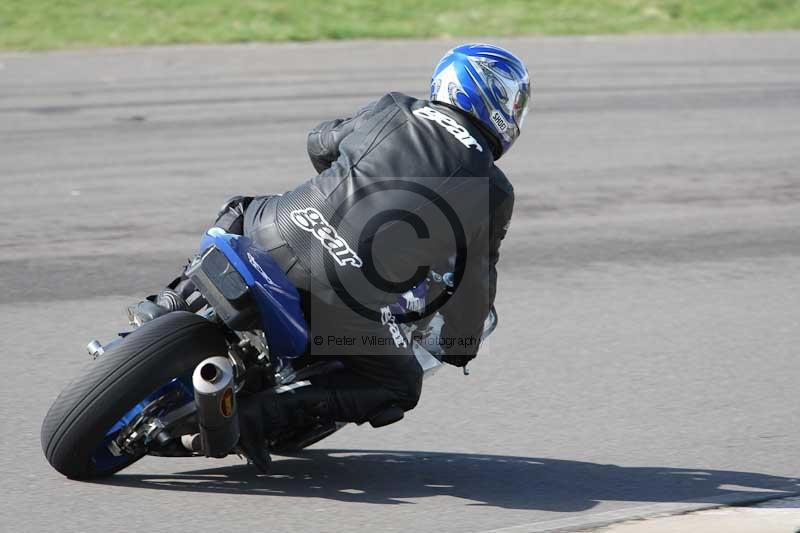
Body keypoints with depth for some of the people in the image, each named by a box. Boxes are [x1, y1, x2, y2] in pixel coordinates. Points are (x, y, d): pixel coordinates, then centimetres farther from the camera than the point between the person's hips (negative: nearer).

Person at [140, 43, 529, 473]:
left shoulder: (389, 111, 11)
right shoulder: (493, 193, 4)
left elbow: (320, 143, 31)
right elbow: (475, 282, 15)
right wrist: (462, 346, 33)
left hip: (280, 238, 4)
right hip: (340, 305, -4)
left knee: (238, 213, 37)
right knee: (401, 385, 20)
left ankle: (173, 304, 18)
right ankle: (261, 414, 1)